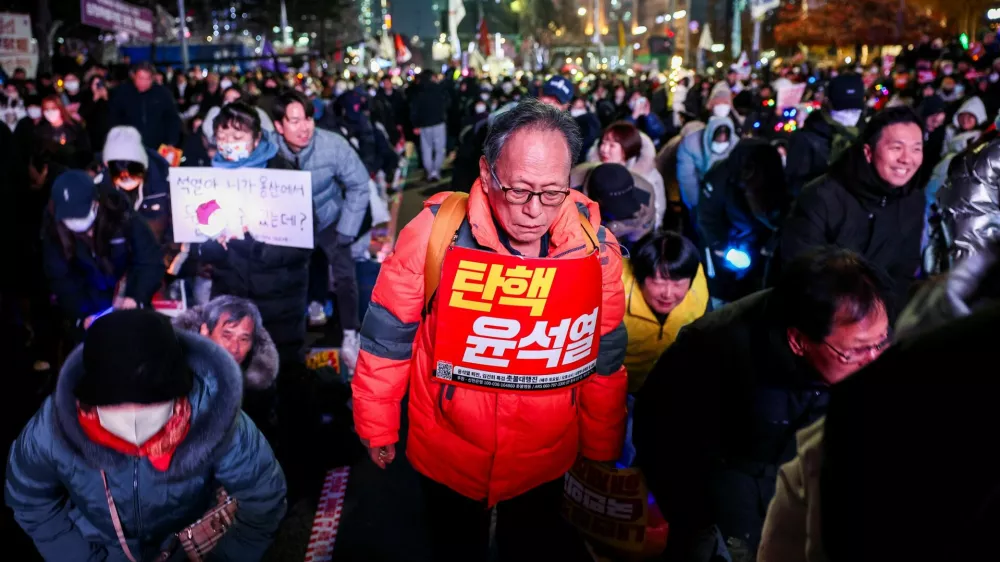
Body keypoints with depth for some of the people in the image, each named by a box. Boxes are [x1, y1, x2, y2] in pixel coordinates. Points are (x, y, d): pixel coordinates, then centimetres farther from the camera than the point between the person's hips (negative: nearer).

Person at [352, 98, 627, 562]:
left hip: (544, 461, 1)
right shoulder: (437, 229, -22)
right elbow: (388, 334, -9)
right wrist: (377, 426, 0)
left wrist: (600, 449, 7)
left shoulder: (593, 244, -16)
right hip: (446, 454, 0)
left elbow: (606, 357, -2)